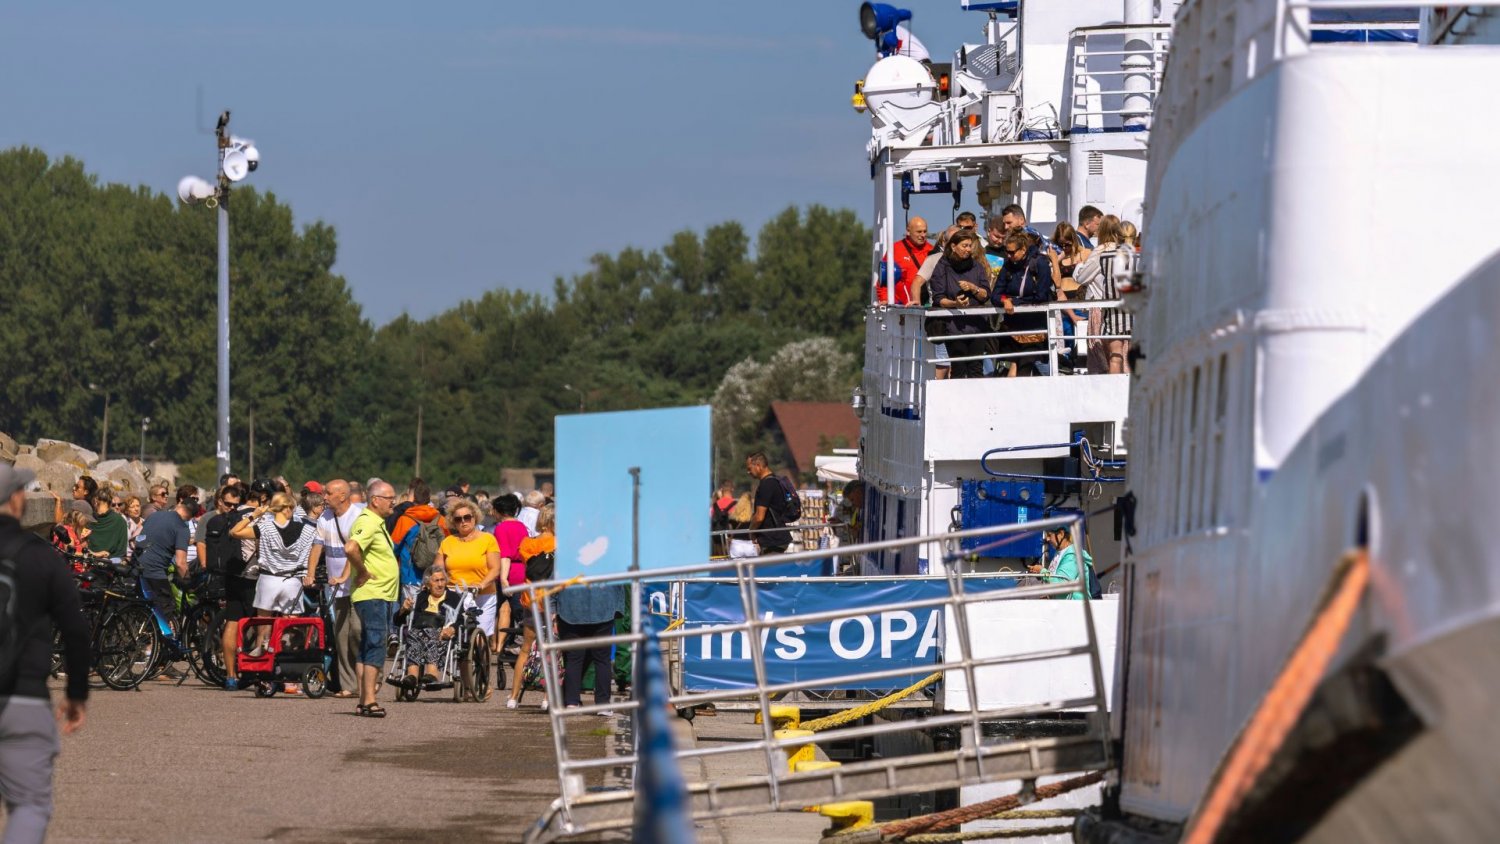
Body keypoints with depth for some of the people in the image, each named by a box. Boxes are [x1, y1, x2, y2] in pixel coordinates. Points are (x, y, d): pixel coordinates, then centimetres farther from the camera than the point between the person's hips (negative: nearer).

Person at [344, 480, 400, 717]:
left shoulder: (378, 522, 17)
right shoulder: (368, 522, -16)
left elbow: (352, 549, 31)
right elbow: (351, 548, -33)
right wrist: (363, 573, -21)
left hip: (382, 595, 11)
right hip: (371, 594, -11)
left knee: (367, 647, 11)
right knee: (376, 645, -14)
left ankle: (364, 701, 14)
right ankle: (369, 701, -18)